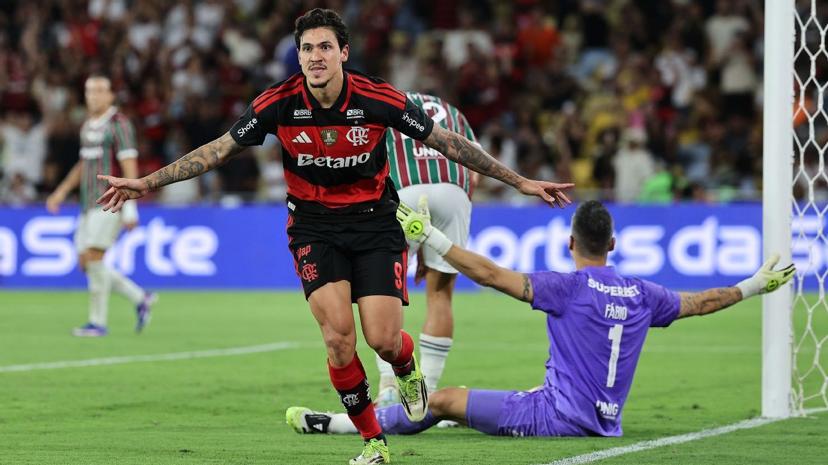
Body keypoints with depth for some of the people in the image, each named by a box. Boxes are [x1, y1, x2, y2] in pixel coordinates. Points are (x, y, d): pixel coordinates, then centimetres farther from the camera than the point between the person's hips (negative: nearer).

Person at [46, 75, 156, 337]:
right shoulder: (88, 126, 16)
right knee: (85, 264, 4)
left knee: (93, 258, -16)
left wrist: (130, 208, -21)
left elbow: (130, 168, -15)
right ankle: (140, 299, 16)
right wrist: (62, 191, 22)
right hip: (90, 205, 9)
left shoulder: (119, 124, -9)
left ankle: (98, 322, -8)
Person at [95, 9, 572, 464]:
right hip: (314, 225, 1)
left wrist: (520, 181, -4)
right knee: (338, 335, -16)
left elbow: (448, 142, -6)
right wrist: (147, 183, -7)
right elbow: (219, 149, -3)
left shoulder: (379, 99, -16)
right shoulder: (279, 104, -14)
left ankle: (407, 369, 28)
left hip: (375, 220, -1)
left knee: (383, 340, -12)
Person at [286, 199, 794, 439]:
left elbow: (490, 274, -18)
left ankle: (345, 423, -1)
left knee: (445, 399, -4)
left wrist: (430, 236, -16)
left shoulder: (568, 286, -13)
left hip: (558, 417, -7)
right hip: (604, 421, 7)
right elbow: (701, 302, 18)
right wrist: (756, 285, 33)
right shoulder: (641, 294, 4)